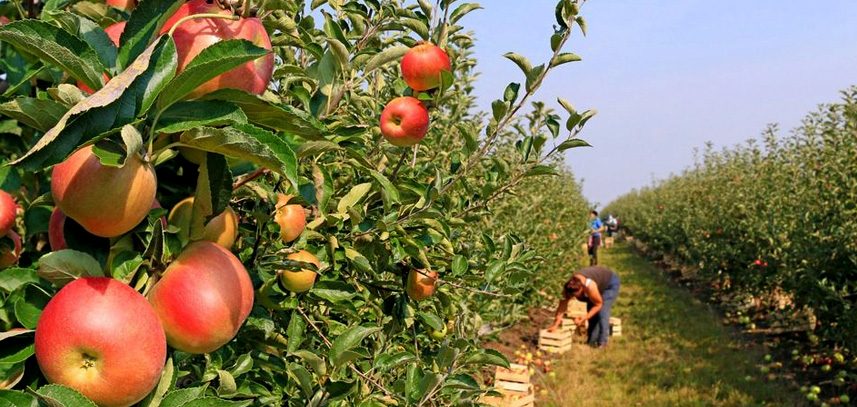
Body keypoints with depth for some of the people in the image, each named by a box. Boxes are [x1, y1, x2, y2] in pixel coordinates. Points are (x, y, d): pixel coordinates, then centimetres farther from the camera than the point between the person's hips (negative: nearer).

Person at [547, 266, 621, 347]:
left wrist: (584, 318, -30)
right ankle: (591, 341, 6)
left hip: (610, 283, -6)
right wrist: (555, 325, -26)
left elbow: (598, 304, -25)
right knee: (592, 312, -2)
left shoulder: (589, 286, -42)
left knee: (602, 312, -18)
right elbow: (562, 306, -21)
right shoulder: (568, 287, -27)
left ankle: (602, 342, -13)